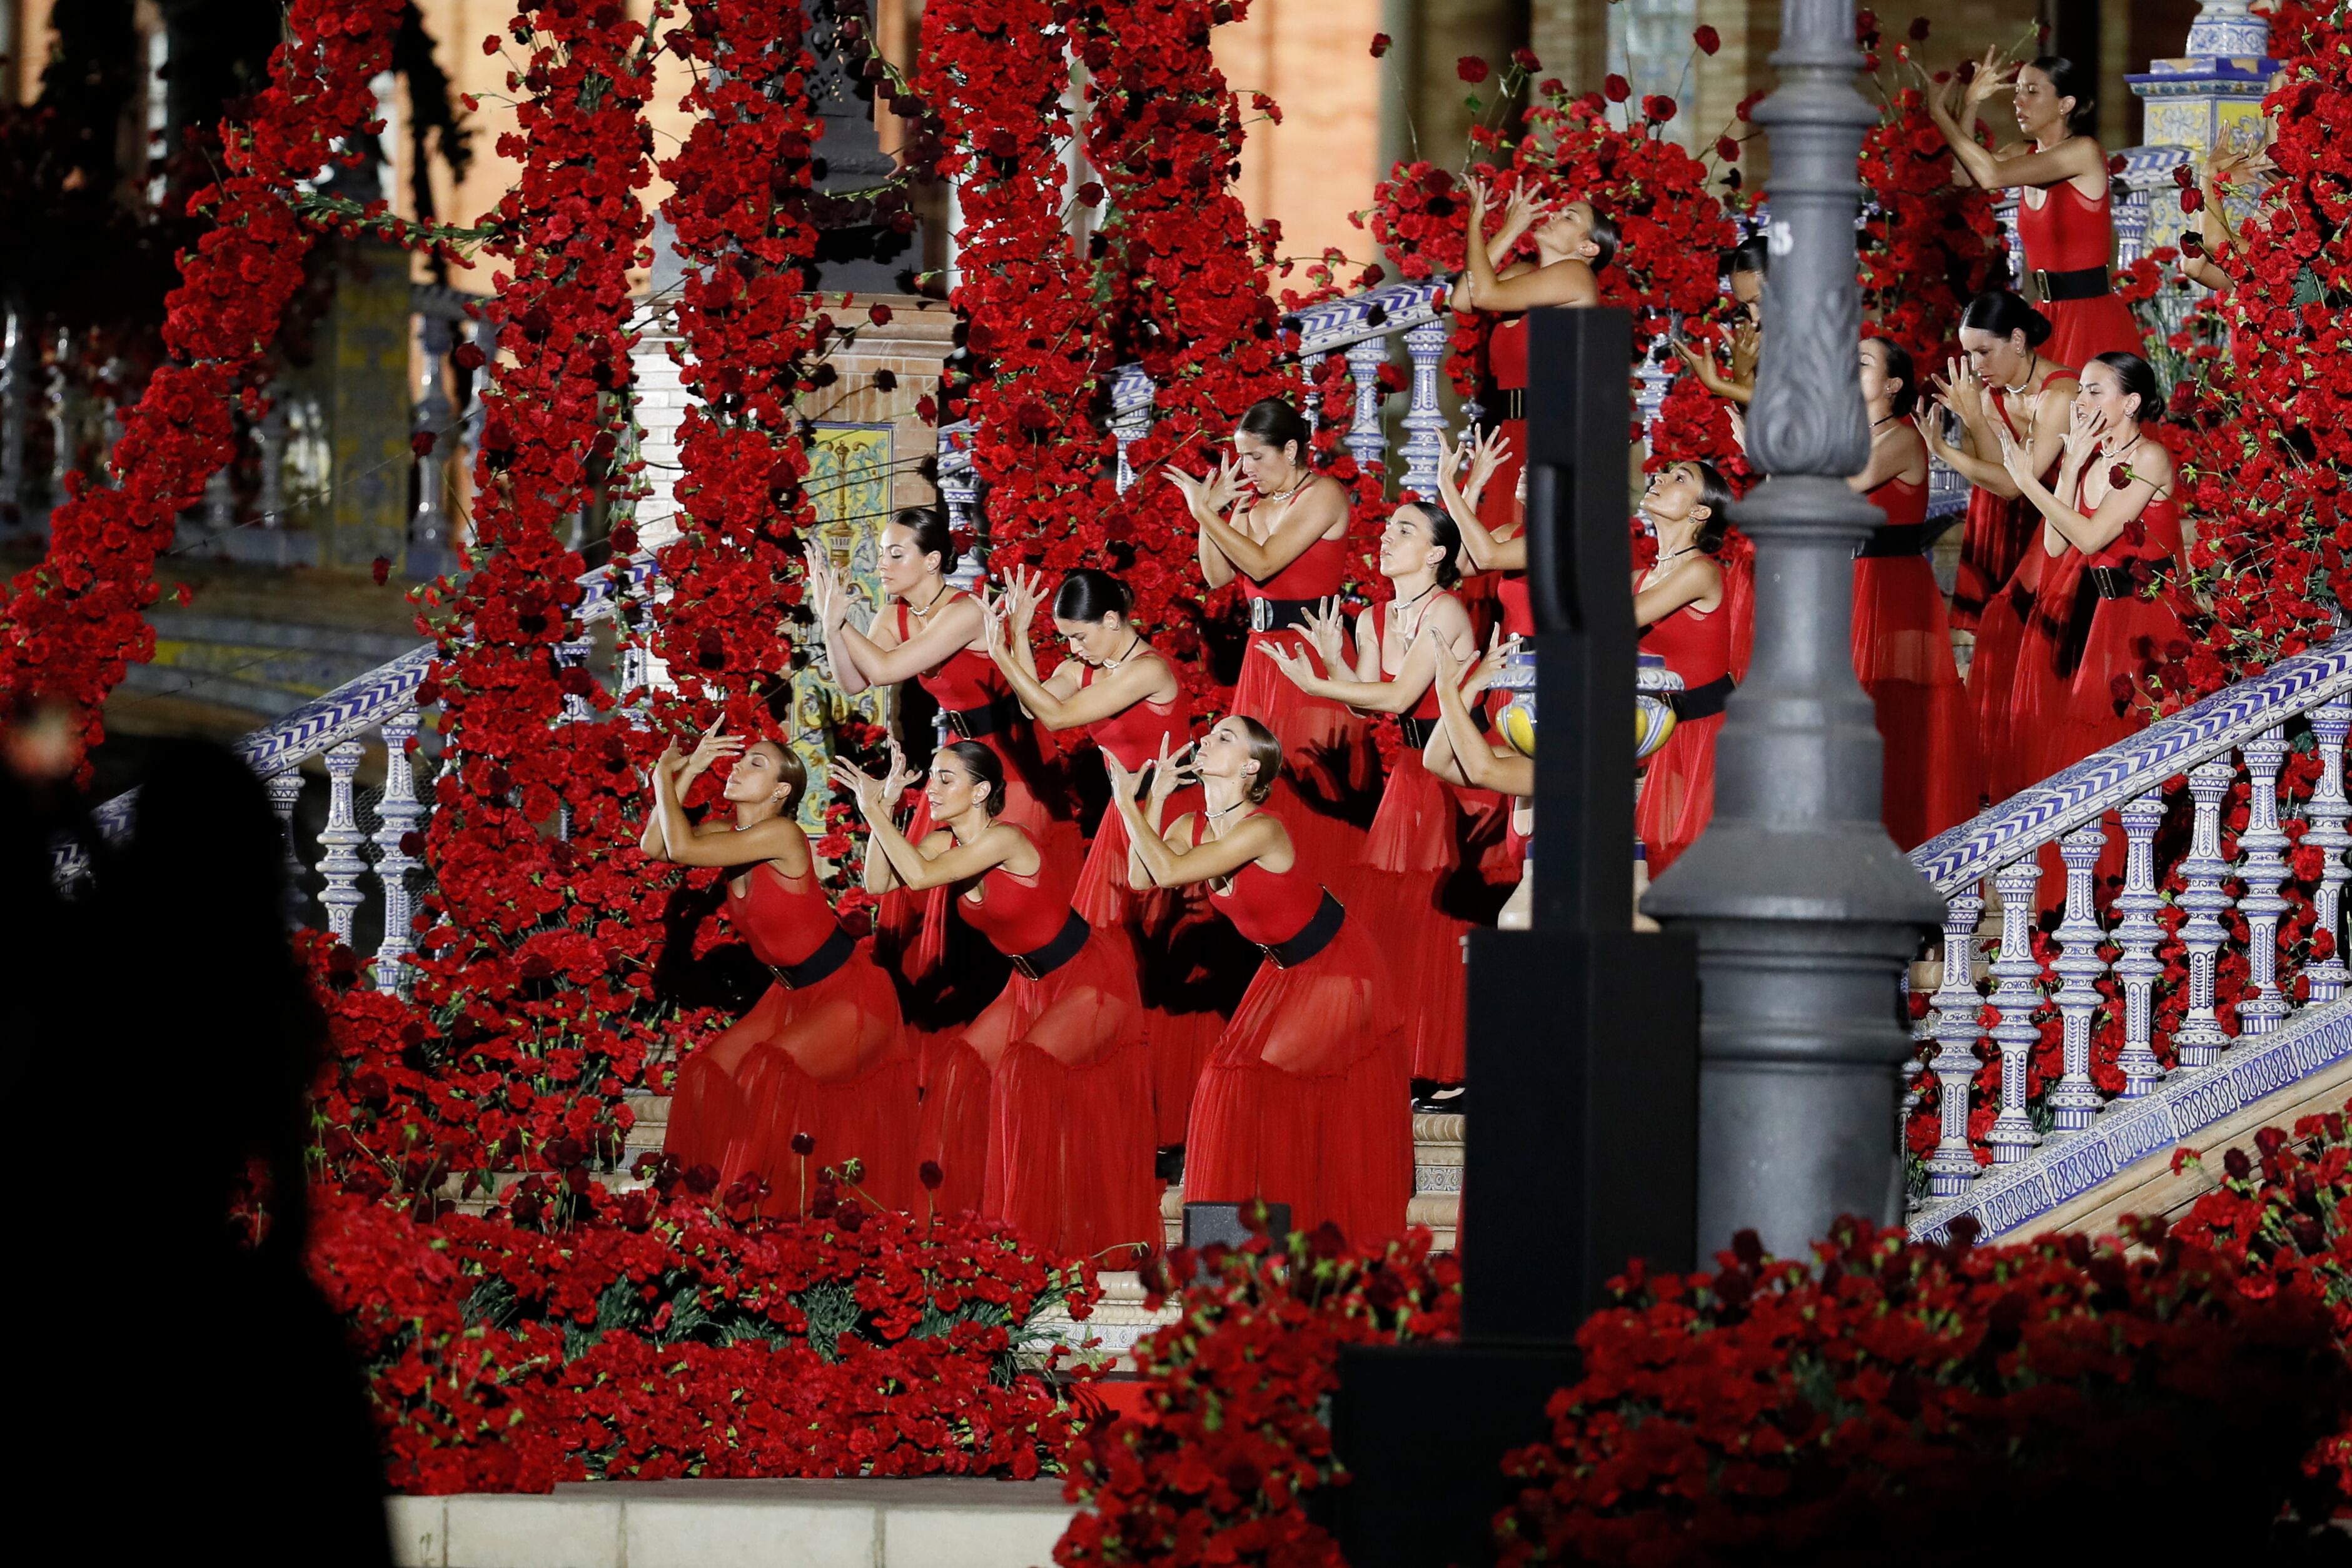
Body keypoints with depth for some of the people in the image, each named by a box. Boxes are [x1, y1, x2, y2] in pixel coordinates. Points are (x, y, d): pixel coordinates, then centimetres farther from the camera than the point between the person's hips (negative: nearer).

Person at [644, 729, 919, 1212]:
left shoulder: (782, 835, -24)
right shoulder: (727, 831, 2)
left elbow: (682, 848, -30)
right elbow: (655, 846, -5)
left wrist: (665, 777, -16)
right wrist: (687, 772, -7)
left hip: (852, 992, -9)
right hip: (794, 993, 9)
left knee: (770, 1071, -24)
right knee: (712, 1072, 0)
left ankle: (784, 1203, -14)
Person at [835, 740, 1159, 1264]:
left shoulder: (1005, 839, -27)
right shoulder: (944, 843, -2)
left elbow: (920, 876, -36)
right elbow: (879, 883, -8)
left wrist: (874, 810, -30)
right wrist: (883, 810, -14)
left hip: (1094, 979, -9)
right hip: (1036, 984, 9)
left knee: (1024, 1069, -23)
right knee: (961, 1063, -3)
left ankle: (1034, 1229, -17)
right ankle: (962, 1217, 4)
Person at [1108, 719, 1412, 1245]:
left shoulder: (1262, 831, -28)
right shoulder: (1193, 826, -2)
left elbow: (1169, 871, -34)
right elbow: (1143, 878, -13)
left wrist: (1127, 804, -28)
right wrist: (1154, 801, -12)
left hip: (1339, 968, -8)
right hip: (1286, 972, 8)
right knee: (1233, 1081, 2)